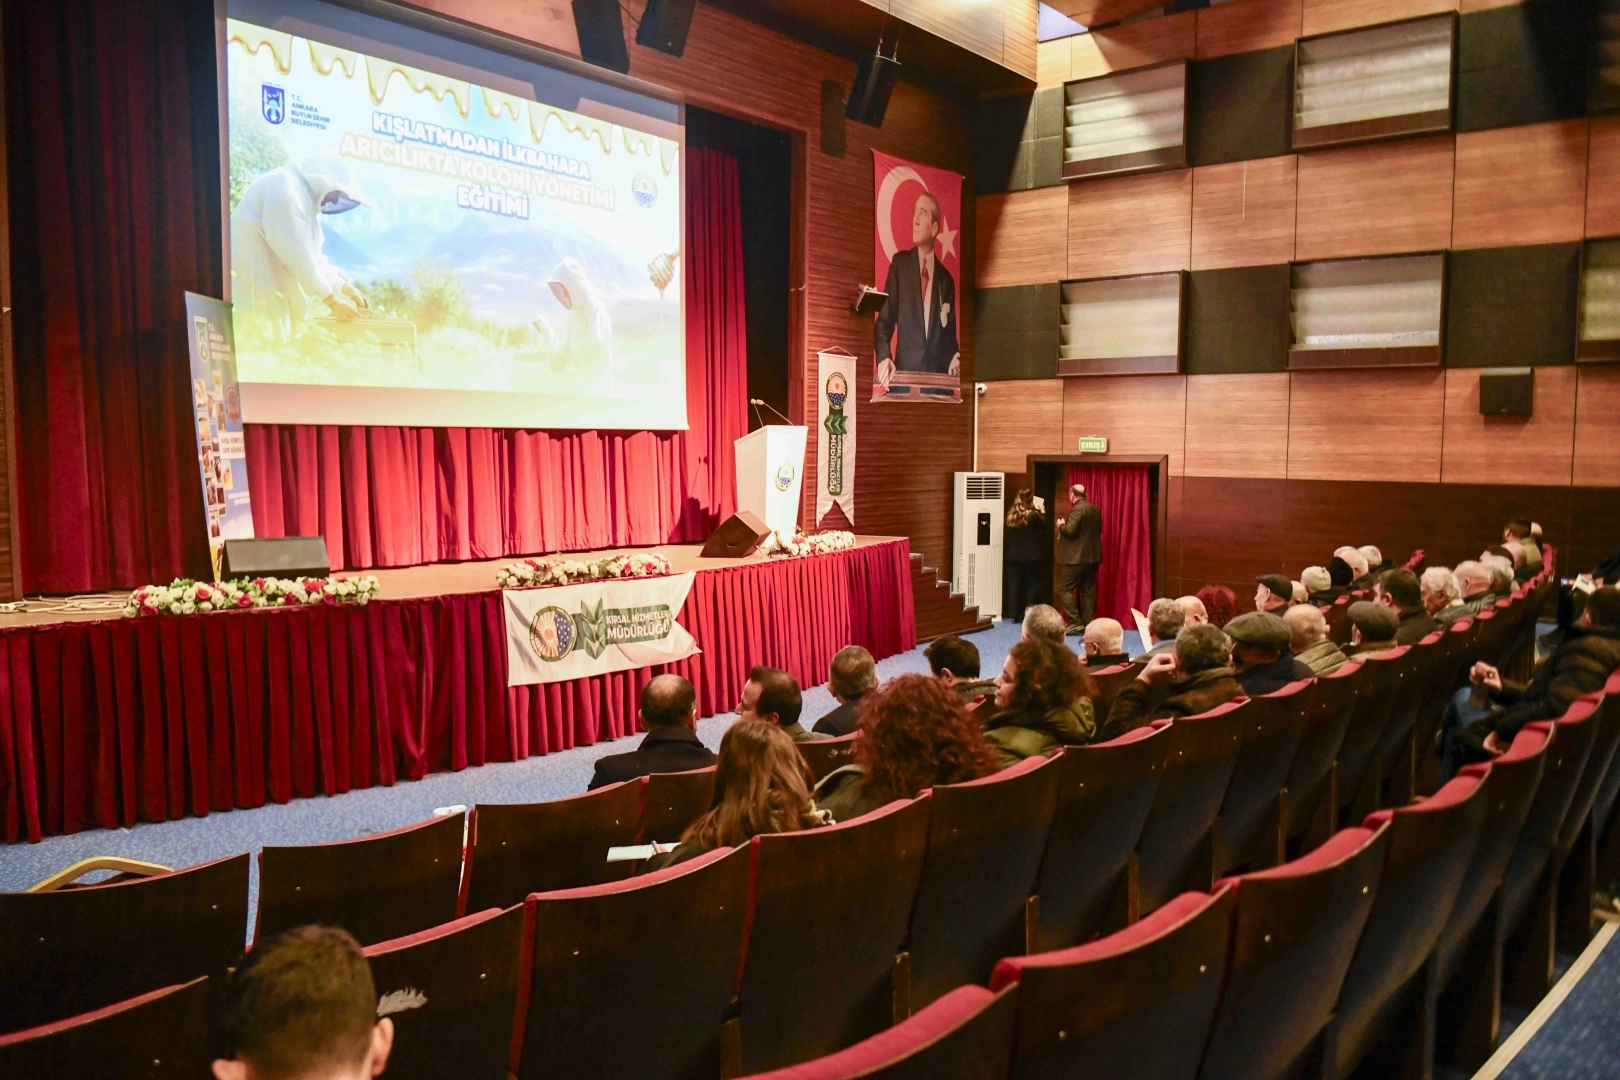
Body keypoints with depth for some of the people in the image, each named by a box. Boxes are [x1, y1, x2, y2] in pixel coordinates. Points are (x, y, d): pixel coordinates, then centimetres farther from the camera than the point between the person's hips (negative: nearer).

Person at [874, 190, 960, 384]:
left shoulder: (946, 279, 13)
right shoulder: (900, 262, 8)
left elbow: (950, 334, 16)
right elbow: (884, 320, 3)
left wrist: (955, 358, -7)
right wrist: (884, 357, -15)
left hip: (938, 375, 2)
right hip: (905, 371, -2)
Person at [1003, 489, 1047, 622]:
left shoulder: (1010, 515, 0)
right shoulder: (1033, 515, -12)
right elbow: (1043, 525, 7)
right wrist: (1041, 511, 17)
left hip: (1014, 556, 3)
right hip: (1031, 556, -3)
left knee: (1014, 584, 7)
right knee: (1032, 584, 6)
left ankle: (1014, 613, 9)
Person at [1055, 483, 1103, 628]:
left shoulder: (1077, 509, -14)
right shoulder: (1095, 509, 13)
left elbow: (1069, 530, -22)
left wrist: (1061, 526, -3)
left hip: (1077, 557, -9)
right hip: (1092, 556, 9)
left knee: (1065, 589, -3)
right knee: (1088, 591, 10)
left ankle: (1075, 622, -9)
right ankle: (1088, 624, 9)